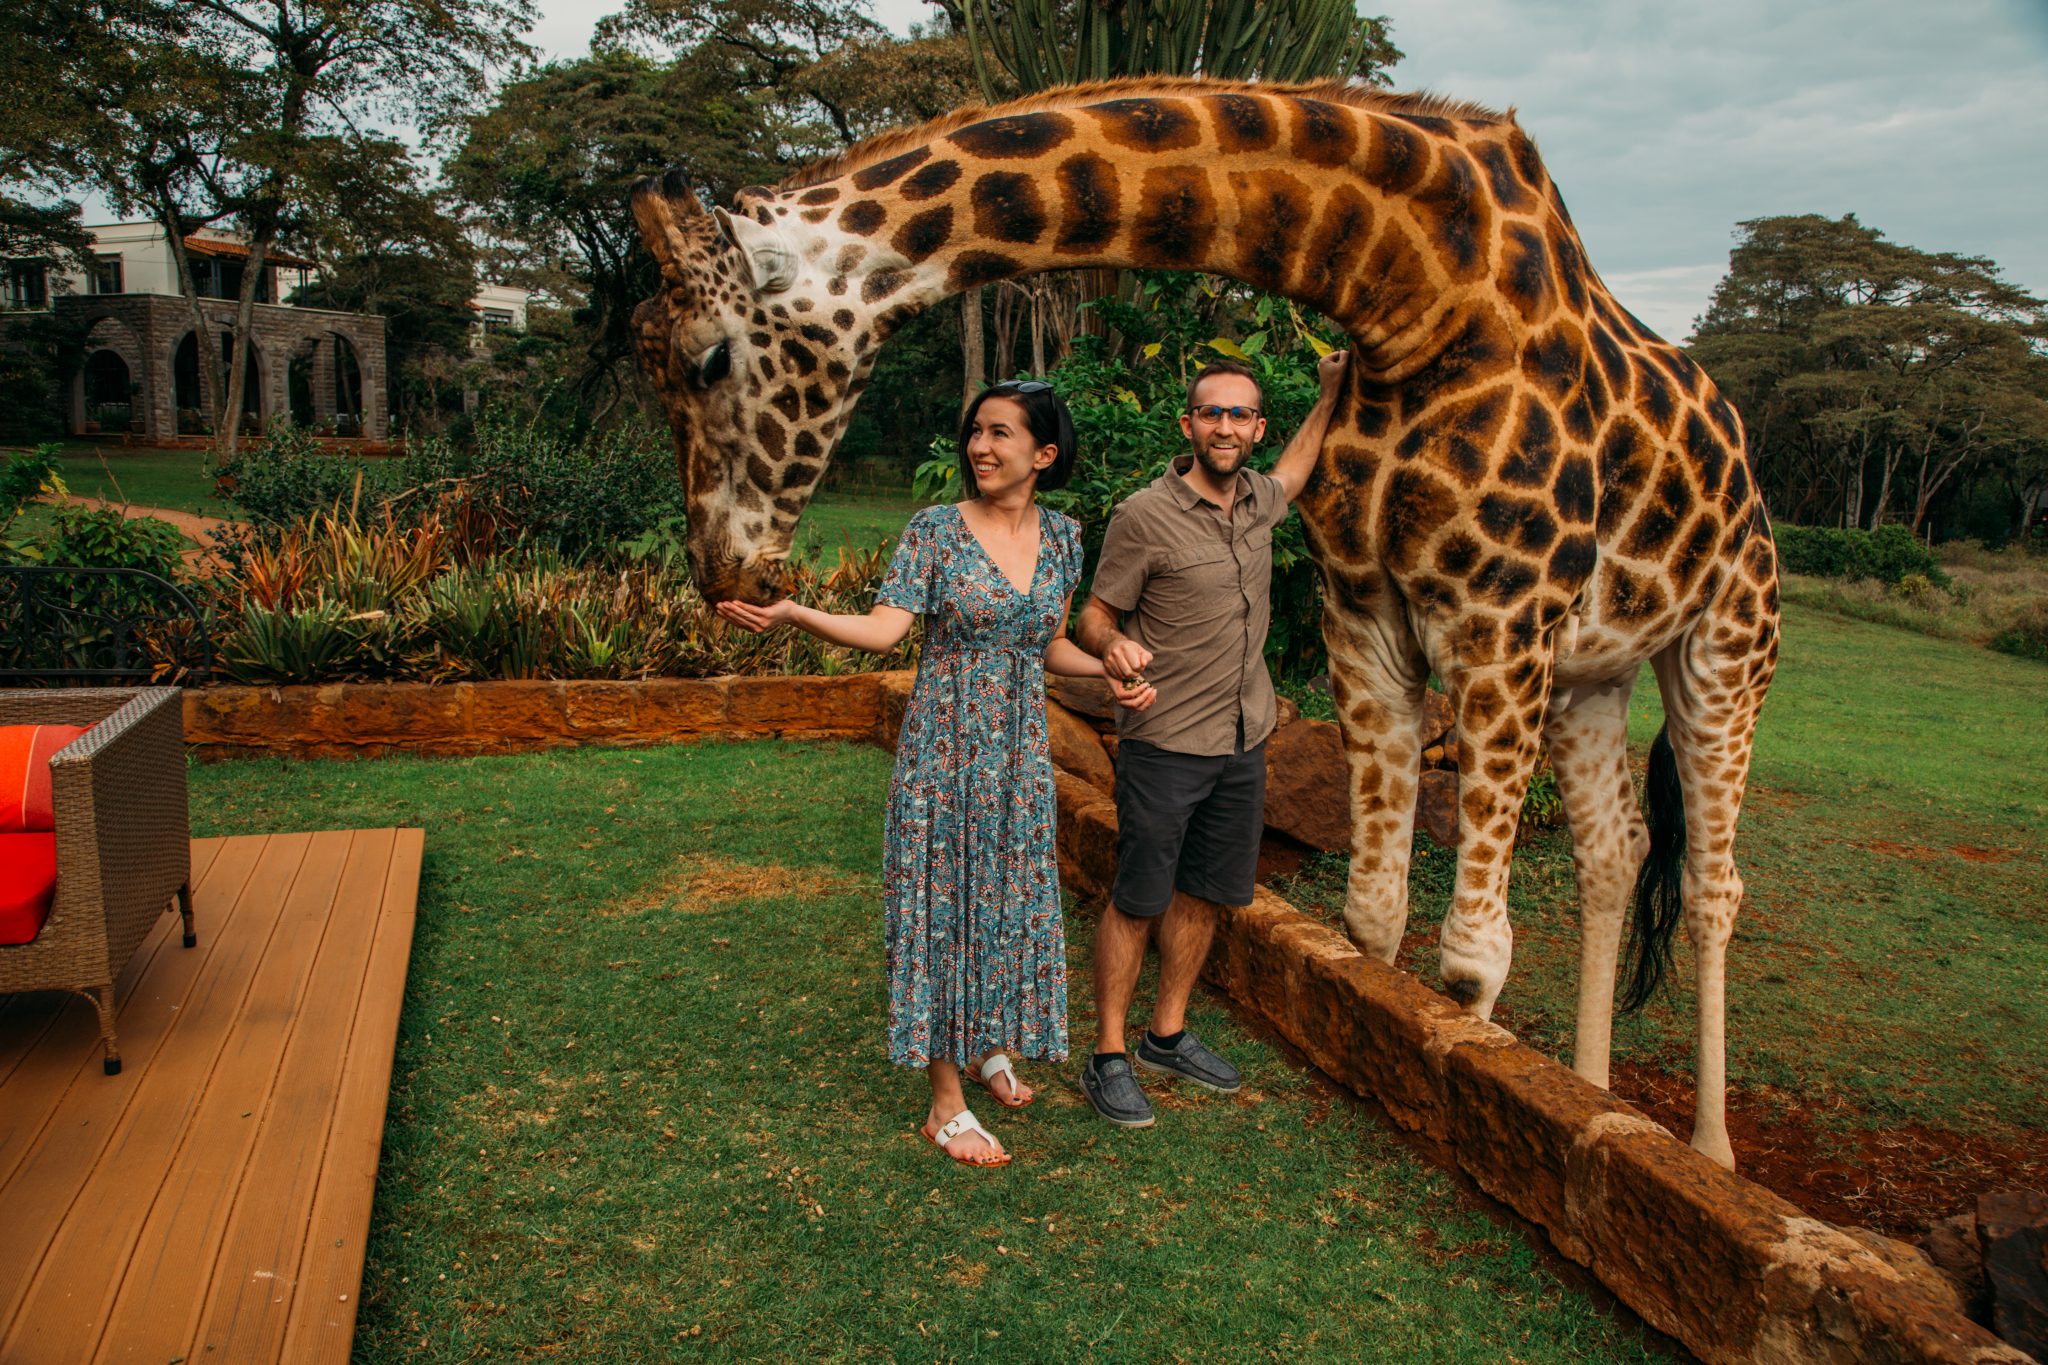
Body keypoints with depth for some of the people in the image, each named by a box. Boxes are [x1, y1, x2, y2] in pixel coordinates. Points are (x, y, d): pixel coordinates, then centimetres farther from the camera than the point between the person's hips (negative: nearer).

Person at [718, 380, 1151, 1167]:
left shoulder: (1062, 538, 5)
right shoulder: (935, 530, -8)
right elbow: (886, 628, -17)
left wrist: (1115, 672, -1)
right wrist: (790, 615, -30)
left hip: (1021, 751, 4)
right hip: (944, 746, -4)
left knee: (1012, 895, 14)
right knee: (943, 903, 2)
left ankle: (990, 1045, 39)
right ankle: (946, 1103, 13)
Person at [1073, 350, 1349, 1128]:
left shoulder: (1258, 501, 6)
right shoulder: (1143, 516, -14)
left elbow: (1288, 479, 32)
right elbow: (1094, 616, -8)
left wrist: (1328, 397, 29)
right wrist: (1113, 646, -30)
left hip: (1244, 744, 7)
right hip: (1165, 745, -6)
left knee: (1203, 894, 14)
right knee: (1137, 902, 0)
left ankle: (1168, 1037, 30)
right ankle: (1108, 1059, 13)